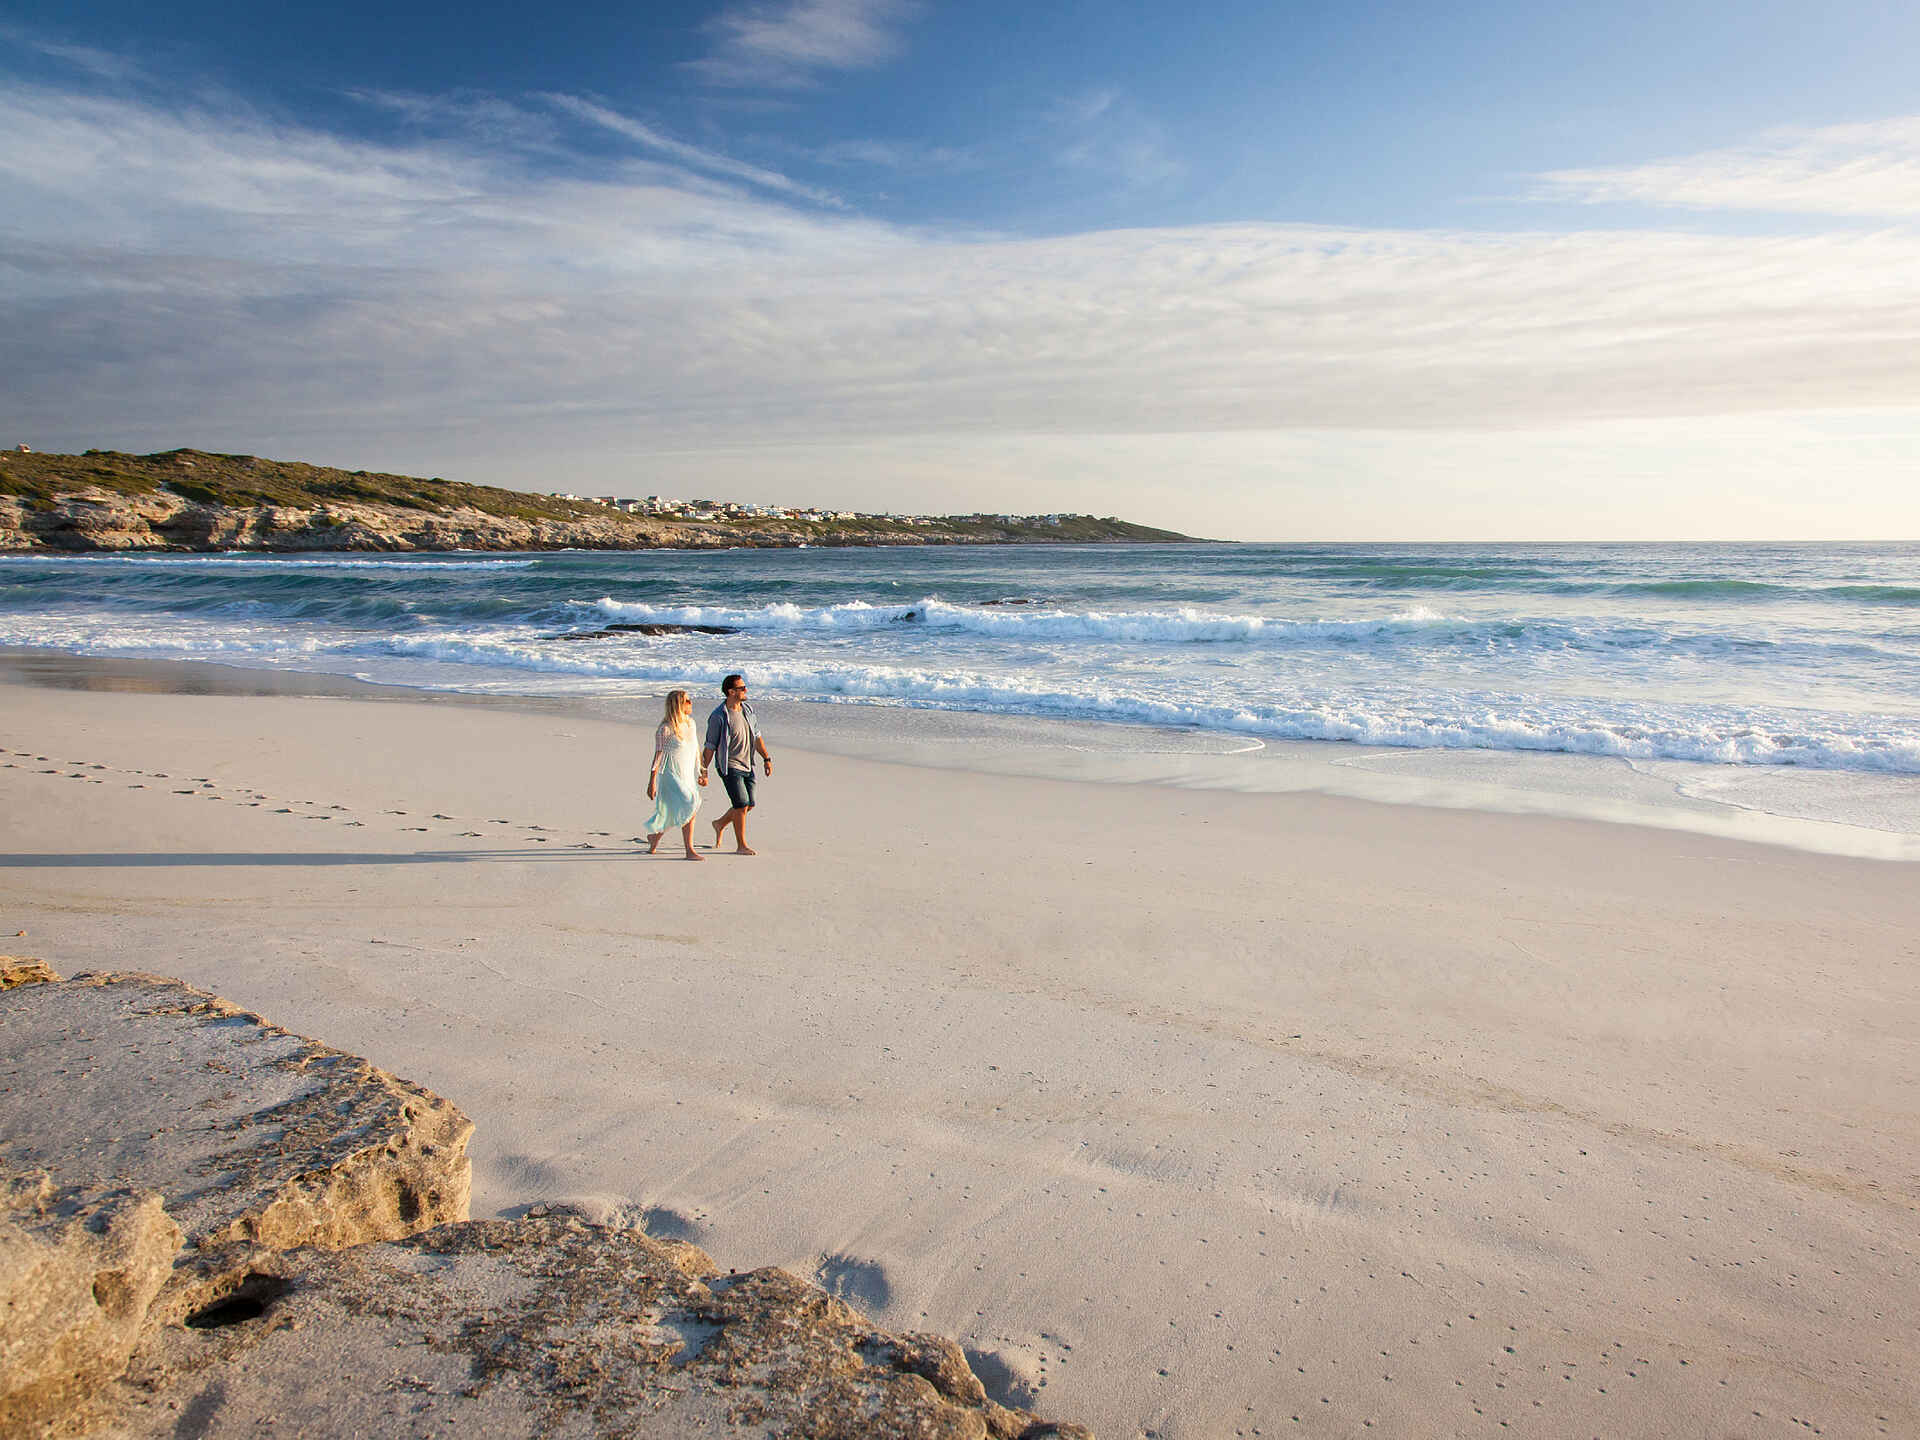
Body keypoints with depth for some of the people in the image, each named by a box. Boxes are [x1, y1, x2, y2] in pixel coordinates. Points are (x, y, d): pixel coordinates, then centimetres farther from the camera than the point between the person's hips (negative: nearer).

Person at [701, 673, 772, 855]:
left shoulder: (747, 710, 4)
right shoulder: (718, 717, -15)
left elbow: (756, 737, 14)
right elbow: (710, 747, -10)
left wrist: (766, 759, 10)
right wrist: (703, 772, -8)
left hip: (747, 766, 7)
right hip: (729, 767, -7)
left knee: (749, 805, 10)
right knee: (741, 805, -10)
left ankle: (720, 824, 34)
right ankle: (741, 846, 3)